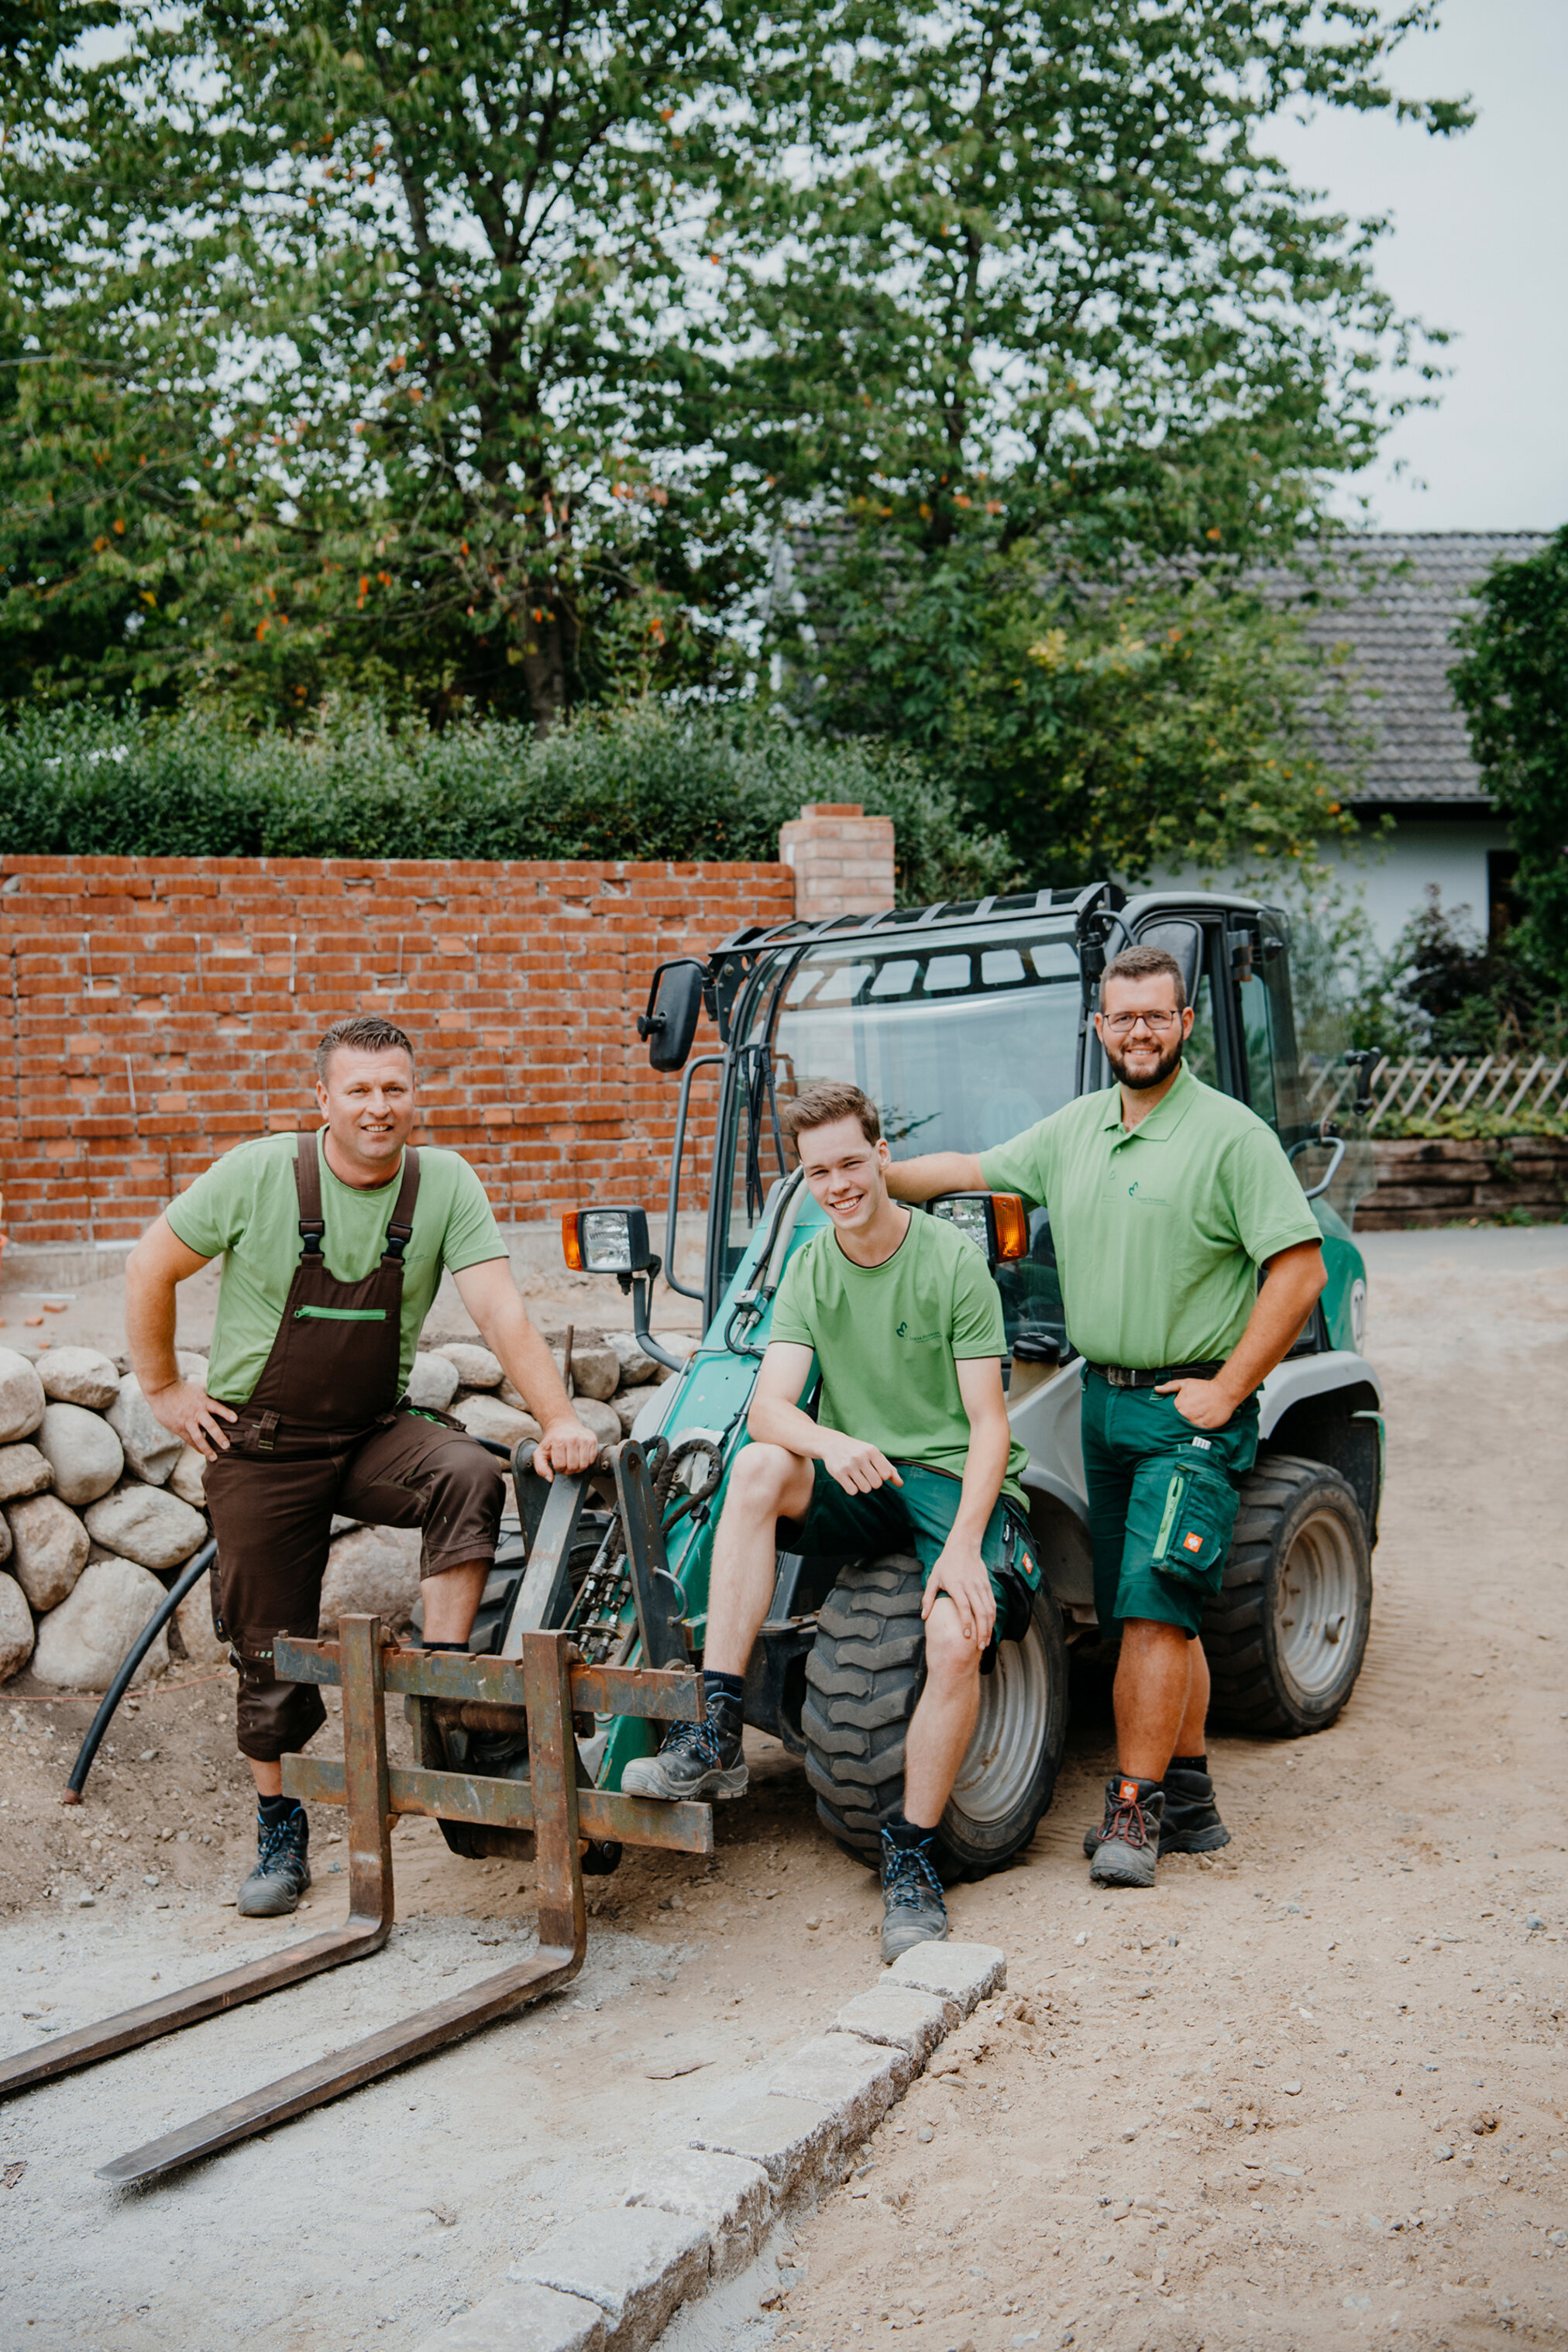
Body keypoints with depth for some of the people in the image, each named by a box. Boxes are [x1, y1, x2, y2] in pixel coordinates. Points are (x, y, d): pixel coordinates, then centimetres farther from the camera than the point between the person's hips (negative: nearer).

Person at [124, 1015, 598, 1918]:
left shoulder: (445, 1184, -10)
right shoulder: (259, 1175, -13)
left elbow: (503, 1311, -17)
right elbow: (151, 1268, -1)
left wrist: (560, 1421, -29)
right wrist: (164, 1388, -1)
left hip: (378, 1431, 1)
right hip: (262, 1445, -1)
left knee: (469, 1477, -31)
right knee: (273, 1649, 6)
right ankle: (280, 1828, 27)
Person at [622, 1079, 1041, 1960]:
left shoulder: (953, 1259, -8)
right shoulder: (810, 1269, 4)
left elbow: (990, 1426, -11)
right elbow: (769, 1407, -9)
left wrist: (963, 1546, -25)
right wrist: (831, 1442, -32)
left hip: (959, 1481, -3)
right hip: (858, 1480, 3)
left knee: (958, 1638, -31)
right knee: (760, 1466, -28)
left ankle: (912, 1854, -9)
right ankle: (716, 1735, -28)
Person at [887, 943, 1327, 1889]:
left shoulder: (1231, 1134, -9)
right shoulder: (1074, 1130, 12)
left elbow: (1300, 1270, -13)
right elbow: (971, 1170, 23)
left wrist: (1224, 1392, -15)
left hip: (1191, 1410, -7)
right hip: (1103, 1401, 7)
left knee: (1155, 1606, -12)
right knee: (1154, 1614, 11)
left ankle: (1134, 1808, -3)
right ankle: (1190, 1800, 21)